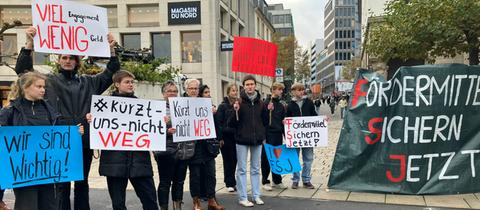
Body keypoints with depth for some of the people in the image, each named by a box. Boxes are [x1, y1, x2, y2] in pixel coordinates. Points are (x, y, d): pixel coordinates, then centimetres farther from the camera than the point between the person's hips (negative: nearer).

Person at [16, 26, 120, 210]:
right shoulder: (49, 80, 6)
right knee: (62, 184, 7)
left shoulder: (88, 82, 12)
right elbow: (22, 69, -2)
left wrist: (111, 49, -2)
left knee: (82, 183, 13)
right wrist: (30, 43, -14)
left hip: (84, 140, 2)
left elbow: (111, 72, 11)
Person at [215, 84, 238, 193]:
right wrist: (220, 138, -11)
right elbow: (218, 122, -7)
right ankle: (230, 183, 13)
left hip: (236, 136, 4)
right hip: (226, 137, -4)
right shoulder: (223, 106, -4)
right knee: (228, 160, 2)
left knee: (234, 159, 6)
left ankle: (231, 182, 20)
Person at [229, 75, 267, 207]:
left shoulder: (260, 102, 6)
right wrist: (236, 111, -21)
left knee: (255, 169, 12)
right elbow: (231, 123, -10)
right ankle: (242, 198, 10)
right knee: (242, 170, 3)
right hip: (242, 139, -4)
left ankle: (256, 195, 22)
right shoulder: (239, 101, -6)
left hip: (257, 139, 4)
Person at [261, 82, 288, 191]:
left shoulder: (281, 106, 14)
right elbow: (262, 119, -8)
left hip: (278, 134, 6)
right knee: (267, 158, 1)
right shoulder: (266, 103, -5)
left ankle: (277, 181, 22)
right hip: (268, 134, -6)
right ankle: (265, 181, 11)